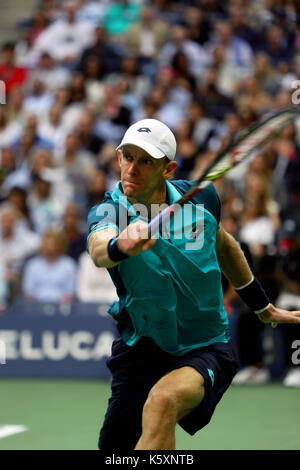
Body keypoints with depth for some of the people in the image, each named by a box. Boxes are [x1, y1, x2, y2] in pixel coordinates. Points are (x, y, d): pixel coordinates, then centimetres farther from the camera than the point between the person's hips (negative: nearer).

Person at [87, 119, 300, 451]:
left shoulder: (201, 198, -7)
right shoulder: (108, 212, -15)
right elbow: (99, 250, -40)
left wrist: (262, 307, 27)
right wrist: (121, 247, -65)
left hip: (205, 348, -1)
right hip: (141, 350, 1)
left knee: (163, 400, -33)